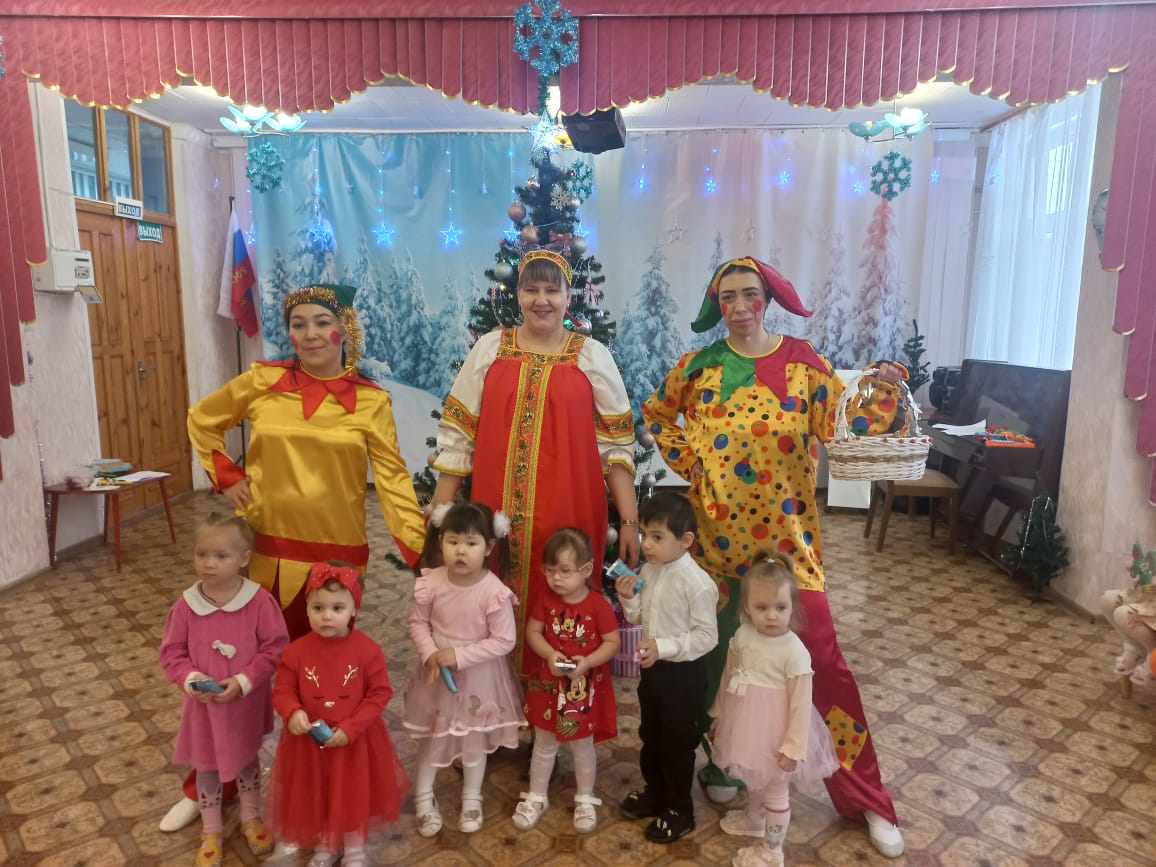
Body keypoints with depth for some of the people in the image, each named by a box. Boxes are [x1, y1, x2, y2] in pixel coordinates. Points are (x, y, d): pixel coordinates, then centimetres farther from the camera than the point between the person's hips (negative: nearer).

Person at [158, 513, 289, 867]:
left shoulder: (260, 601, -20)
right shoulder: (186, 604, -14)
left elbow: (275, 648, -15)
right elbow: (171, 652, -4)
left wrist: (243, 681, -22)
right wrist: (191, 678, -21)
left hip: (247, 702, -1)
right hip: (202, 704, 1)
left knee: (247, 759, 22)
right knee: (206, 766, 19)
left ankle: (251, 819, 46)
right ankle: (211, 831, 42)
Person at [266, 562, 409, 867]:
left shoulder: (367, 650, -19)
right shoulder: (296, 651, -14)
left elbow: (381, 693, -14)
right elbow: (282, 691, -6)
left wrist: (350, 728, -20)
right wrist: (292, 713, -28)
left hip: (356, 741, -1)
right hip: (311, 741, 2)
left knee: (355, 795, 17)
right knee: (316, 796, 21)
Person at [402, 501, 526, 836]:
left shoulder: (495, 592, -26)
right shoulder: (431, 583, -18)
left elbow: (504, 641, -22)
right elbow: (418, 622, -4)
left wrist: (459, 655, -25)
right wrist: (429, 654, -19)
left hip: (478, 675, -2)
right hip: (438, 671, 2)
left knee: (475, 738, 18)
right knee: (431, 737, 19)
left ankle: (472, 798, 42)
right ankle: (423, 798, 41)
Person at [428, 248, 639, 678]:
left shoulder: (593, 356, 5)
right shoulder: (489, 348, 7)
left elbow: (617, 445, 3)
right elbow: (456, 436, 7)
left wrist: (629, 521, -1)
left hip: (569, 515, -1)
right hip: (497, 514, 1)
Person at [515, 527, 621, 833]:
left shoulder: (598, 605, -19)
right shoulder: (547, 598, -8)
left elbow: (613, 642, -14)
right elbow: (532, 631, -3)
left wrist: (587, 663, -27)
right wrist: (550, 655, -20)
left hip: (584, 689, -3)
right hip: (548, 685, 3)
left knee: (582, 747, 16)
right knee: (543, 745, 18)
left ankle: (585, 800, 37)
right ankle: (536, 797, 36)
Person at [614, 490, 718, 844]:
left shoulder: (697, 583, -25)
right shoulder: (648, 571, -3)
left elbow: (707, 636, -23)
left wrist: (664, 647, -29)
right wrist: (628, 598, -13)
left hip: (683, 673, -7)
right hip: (652, 668, 7)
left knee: (677, 744, 10)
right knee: (650, 736, 23)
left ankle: (680, 810, 30)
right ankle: (655, 792, 45)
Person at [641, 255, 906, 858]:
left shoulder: (801, 360, -1)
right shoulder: (699, 365, 3)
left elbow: (839, 423, -5)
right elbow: (655, 414, 17)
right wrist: (684, 458, 5)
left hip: (784, 532, -1)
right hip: (715, 531, 2)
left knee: (820, 655, -3)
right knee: (714, 649, 12)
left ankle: (866, 799, 14)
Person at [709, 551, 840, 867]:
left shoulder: (795, 652, -27)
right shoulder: (742, 635, -10)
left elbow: (801, 703, -21)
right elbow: (728, 676, 4)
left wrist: (794, 747, -17)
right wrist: (718, 714, 12)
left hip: (774, 733, -6)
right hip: (747, 724, 6)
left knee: (775, 790, 16)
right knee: (754, 779, 30)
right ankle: (753, 818, 57)